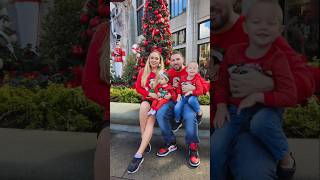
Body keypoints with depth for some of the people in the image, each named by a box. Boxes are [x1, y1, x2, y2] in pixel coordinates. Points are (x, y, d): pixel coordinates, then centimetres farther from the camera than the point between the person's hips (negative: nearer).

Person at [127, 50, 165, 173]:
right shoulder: (143, 72, 9)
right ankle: (145, 142, -25)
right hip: (146, 100, 1)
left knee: (150, 120, -27)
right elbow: (138, 87, 6)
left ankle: (139, 155, -33)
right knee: (144, 105, -35)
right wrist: (149, 94, -7)